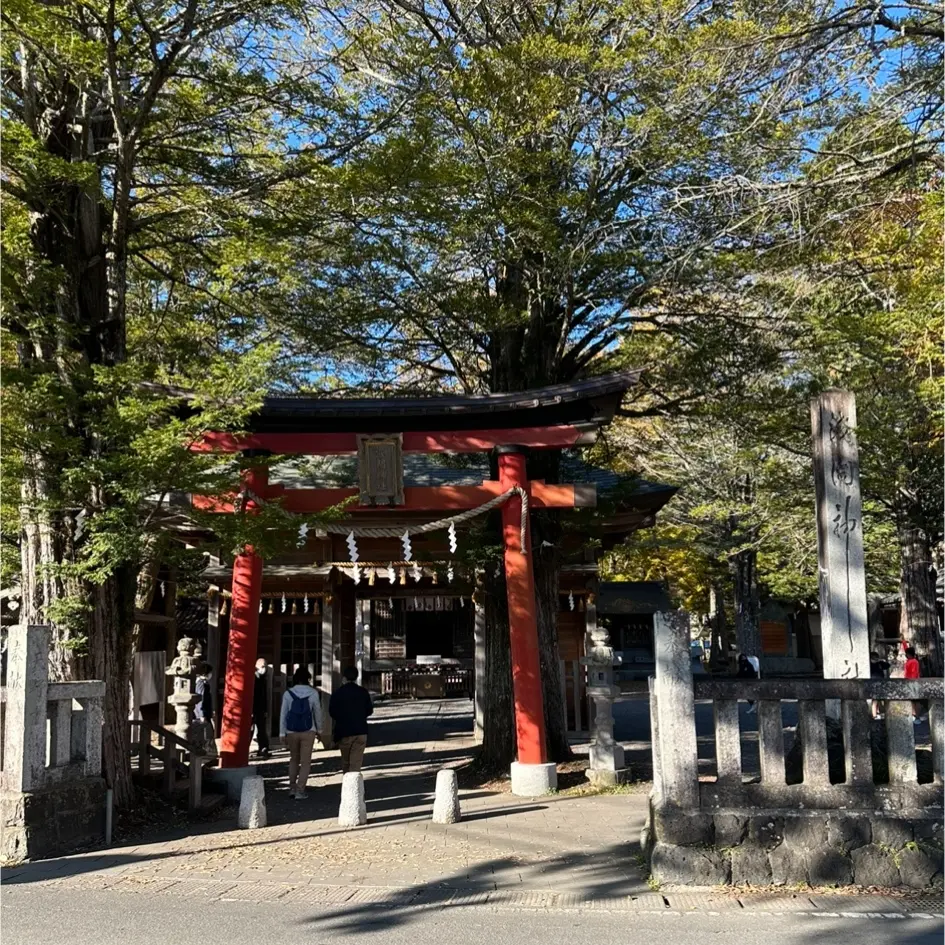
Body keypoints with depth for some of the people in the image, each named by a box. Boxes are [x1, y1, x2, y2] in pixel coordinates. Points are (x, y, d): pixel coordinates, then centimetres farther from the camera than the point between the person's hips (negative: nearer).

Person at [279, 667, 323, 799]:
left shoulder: (287, 694, -4)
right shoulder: (313, 693, -5)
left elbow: (283, 714, -2)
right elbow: (317, 712, 3)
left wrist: (282, 733, 4)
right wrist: (319, 729, 16)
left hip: (292, 732, 2)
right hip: (308, 731, -1)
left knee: (294, 759, 21)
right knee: (305, 762, 5)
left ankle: (292, 787, 19)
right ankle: (300, 791, -2)